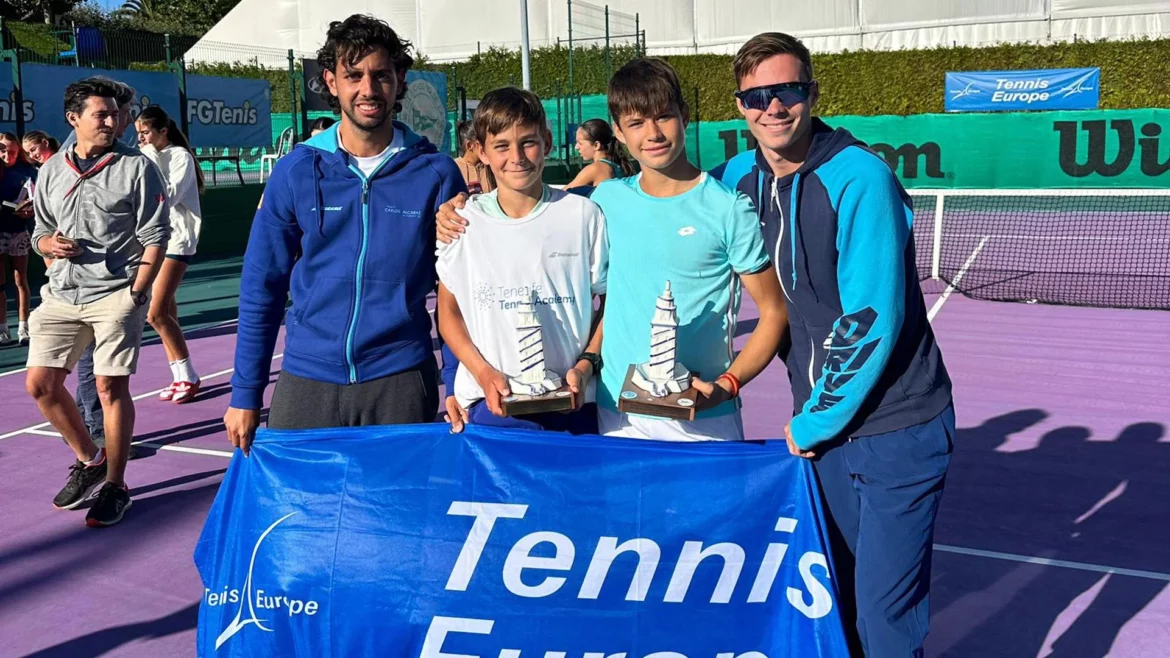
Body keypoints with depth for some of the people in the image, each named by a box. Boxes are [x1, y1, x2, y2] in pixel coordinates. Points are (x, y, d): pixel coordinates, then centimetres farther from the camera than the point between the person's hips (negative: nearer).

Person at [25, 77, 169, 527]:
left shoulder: (136, 167, -2)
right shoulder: (51, 170, 11)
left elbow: (154, 237, -5)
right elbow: (40, 234, 19)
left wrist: (136, 293, -12)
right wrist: (49, 244, -6)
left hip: (116, 294, -5)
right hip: (61, 295, 5)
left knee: (111, 387, -5)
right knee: (40, 384, 3)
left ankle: (115, 487, 9)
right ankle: (89, 460, 25)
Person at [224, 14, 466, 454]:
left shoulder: (435, 173, -3)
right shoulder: (296, 171, -1)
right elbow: (262, 289, 4)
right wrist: (245, 393, 3)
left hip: (401, 380, -1)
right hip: (306, 380, 1)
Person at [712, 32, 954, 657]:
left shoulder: (860, 179, -18)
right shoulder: (738, 178, 1)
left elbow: (871, 320, -20)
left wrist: (813, 422, -11)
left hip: (895, 428, -6)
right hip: (820, 423, 6)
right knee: (832, 595, 15)